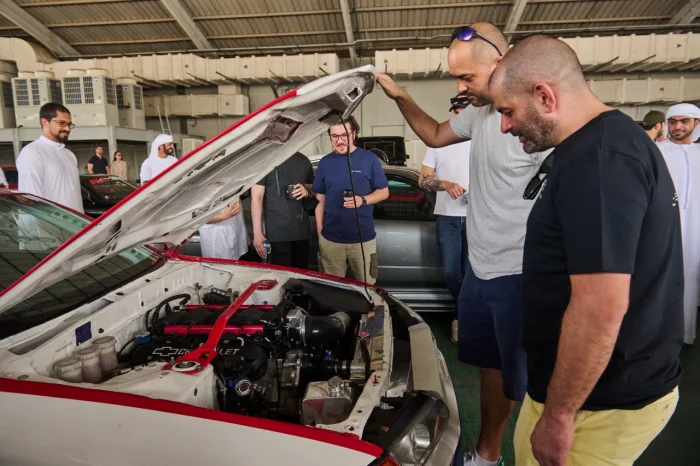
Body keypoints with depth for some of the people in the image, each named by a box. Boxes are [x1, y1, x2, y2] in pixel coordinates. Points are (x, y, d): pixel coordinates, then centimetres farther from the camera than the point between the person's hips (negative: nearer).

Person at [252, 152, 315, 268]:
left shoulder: (304, 161, 10)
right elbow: (256, 197, -7)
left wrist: (307, 191, -3)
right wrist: (257, 233, -13)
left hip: (302, 230, 5)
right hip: (277, 232, -5)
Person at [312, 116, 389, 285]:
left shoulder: (369, 159, -2)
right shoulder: (325, 163, 6)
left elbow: (384, 192, 2)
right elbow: (320, 201, 9)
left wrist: (363, 200, -18)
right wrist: (319, 233, 5)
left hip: (363, 238, -2)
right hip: (330, 239, 2)